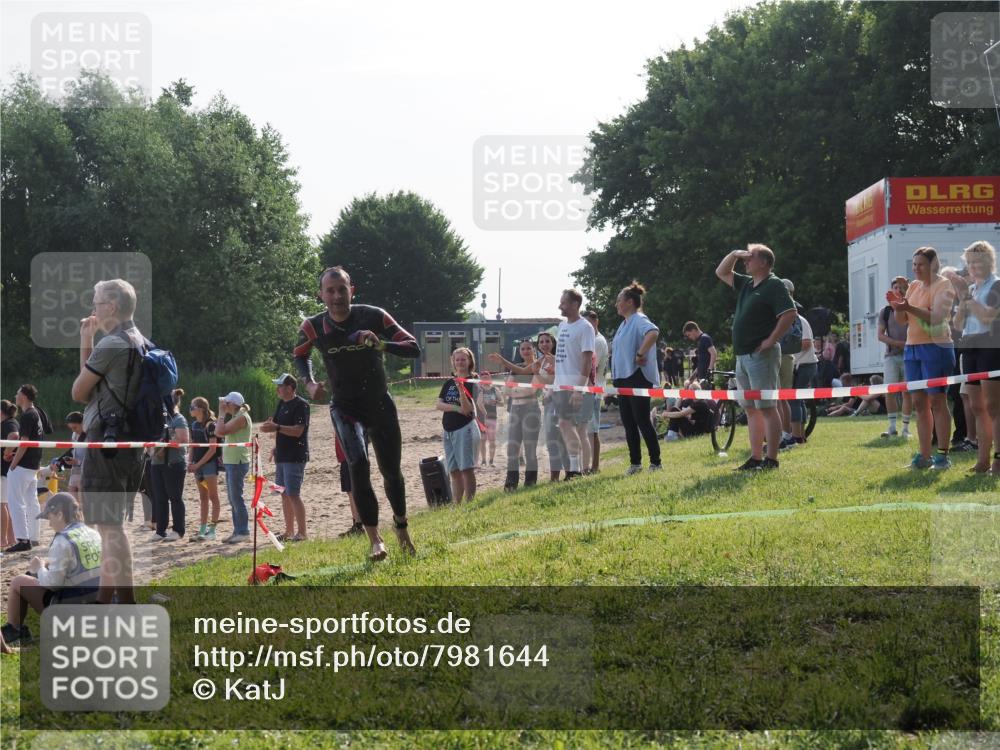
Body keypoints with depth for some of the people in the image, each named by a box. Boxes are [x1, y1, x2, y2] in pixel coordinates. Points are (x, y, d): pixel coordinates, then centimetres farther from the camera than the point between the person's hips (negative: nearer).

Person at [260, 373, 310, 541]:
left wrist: (277, 427, -26)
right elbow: (277, 425, 19)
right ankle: (289, 531, 17)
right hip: (282, 456, 9)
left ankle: (302, 532, -8)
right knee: (284, 494, 11)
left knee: (293, 494, -11)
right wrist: (269, 426, -3)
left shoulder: (301, 404, -12)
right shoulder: (282, 404, 15)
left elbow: (298, 431, -20)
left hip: (295, 457, -9)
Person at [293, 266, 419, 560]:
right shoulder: (313, 327, -12)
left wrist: (381, 344, -33)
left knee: (391, 470, 9)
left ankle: (401, 526, 36)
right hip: (344, 406, -1)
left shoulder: (374, 317, -16)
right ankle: (375, 540, -17)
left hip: (380, 403, 1)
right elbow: (300, 355, 11)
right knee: (358, 465, -22)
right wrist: (309, 383, -7)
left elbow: (414, 348, -15)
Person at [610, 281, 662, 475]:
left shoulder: (639, 320, -11)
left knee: (642, 421, -9)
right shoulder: (624, 323, 18)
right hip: (623, 378, 10)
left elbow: (653, 332, -32)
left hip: (637, 377, -10)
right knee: (628, 423, 9)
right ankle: (635, 462, 14)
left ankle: (655, 462, -5)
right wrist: (615, 378, 17)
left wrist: (640, 354, -28)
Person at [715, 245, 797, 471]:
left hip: (761, 356, -9)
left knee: (766, 408, -8)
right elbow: (721, 272, 30)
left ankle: (771, 459, -7)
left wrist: (771, 340, -18)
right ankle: (755, 458, 13)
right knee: (751, 409, 10)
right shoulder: (746, 284, 17)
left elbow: (790, 314, -19)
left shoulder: (773, 285, -9)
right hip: (742, 356, 9)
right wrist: (734, 254, 13)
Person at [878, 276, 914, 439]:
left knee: (907, 392, -2)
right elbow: (880, 335, 2)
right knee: (890, 391, -7)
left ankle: (906, 427, 3)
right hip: (891, 356, 1)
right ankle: (892, 427, -2)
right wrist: (899, 343, -10)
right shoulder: (886, 311, 9)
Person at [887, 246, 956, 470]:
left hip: (936, 347, -7)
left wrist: (910, 307, -28)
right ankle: (924, 456, 9)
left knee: (936, 401, -8)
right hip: (912, 348, 7)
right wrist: (897, 306, -5)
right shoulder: (914, 286, 15)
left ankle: (943, 456, -6)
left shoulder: (943, 286, -5)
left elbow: (936, 317, -19)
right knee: (919, 403, 6)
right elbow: (902, 319, 15)